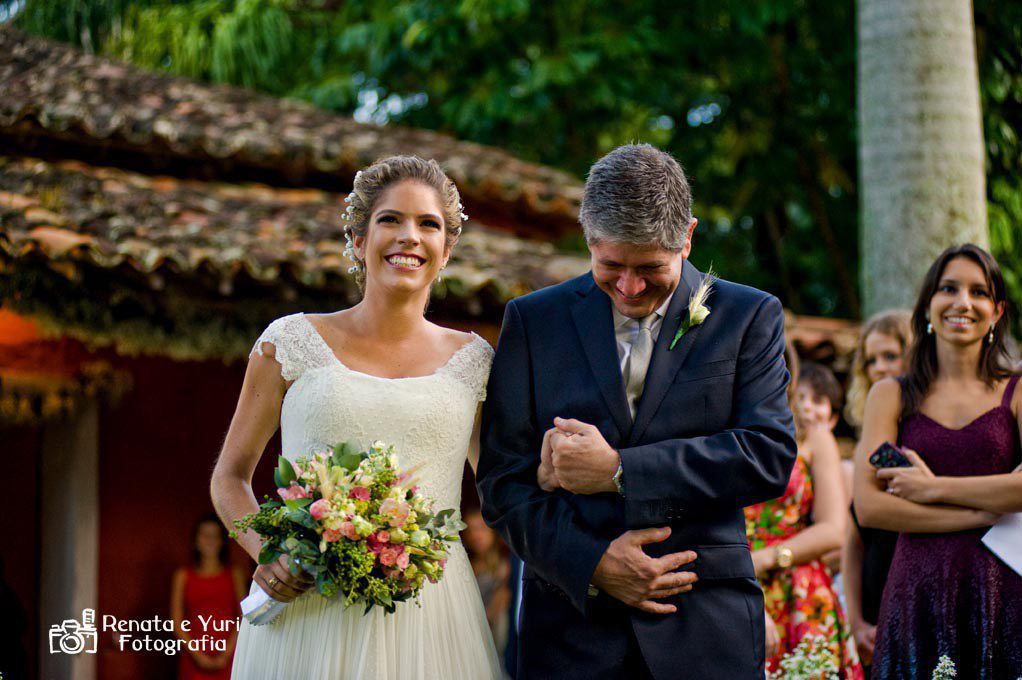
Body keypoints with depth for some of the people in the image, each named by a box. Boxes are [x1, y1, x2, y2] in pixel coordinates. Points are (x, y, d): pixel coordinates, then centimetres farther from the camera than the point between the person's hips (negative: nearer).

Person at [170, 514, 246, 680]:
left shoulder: (234, 575, 8)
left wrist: (227, 653, -6)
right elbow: (176, 621, 5)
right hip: (194, 660, 0)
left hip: (226, 659, 0)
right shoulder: (183, 576, 8)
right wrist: (196, 654, -5)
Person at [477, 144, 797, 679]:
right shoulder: (534, 320, 7)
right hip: (570, 627, 1)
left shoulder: (749, 317, 5)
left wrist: (616, 469, -13)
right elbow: (502, 482, 3)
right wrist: (592, 562, -13)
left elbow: (771, 455, -7)